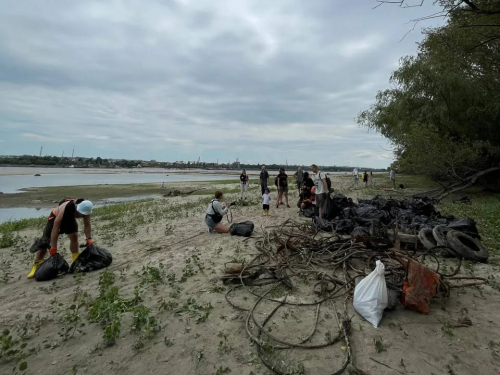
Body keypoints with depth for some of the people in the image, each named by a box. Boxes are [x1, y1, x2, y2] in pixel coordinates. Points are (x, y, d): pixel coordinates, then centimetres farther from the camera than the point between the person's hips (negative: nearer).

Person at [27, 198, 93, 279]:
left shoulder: (85, 209, -31)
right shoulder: (65, 208, -44)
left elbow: (87, 225, -17)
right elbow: (55, 227, -40)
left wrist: (89, 238, -26)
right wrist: (53, 247, -38)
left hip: (69, 219, 4)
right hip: (55, 218, -4)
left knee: (74, 236, -10)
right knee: (45, 242, -6)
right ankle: (35, 266, 1)